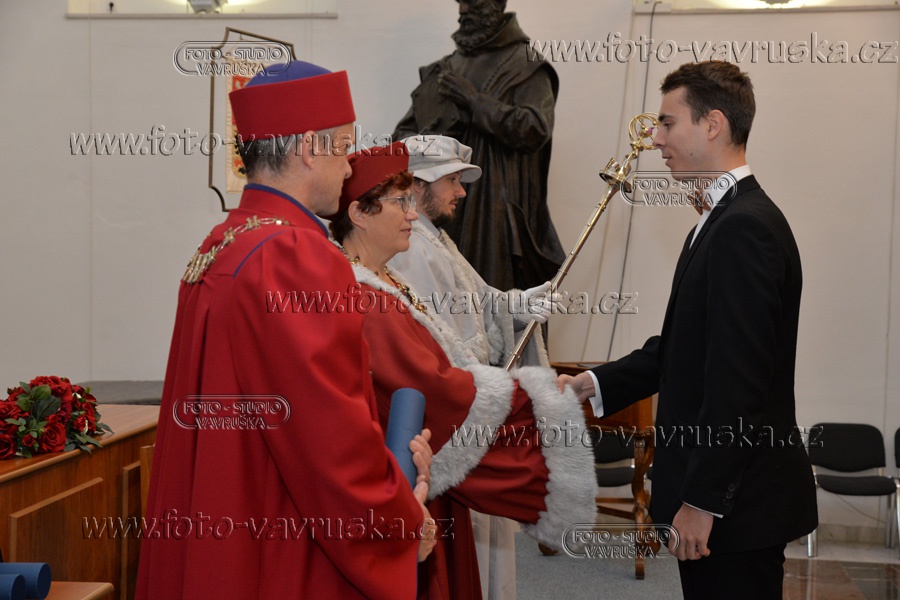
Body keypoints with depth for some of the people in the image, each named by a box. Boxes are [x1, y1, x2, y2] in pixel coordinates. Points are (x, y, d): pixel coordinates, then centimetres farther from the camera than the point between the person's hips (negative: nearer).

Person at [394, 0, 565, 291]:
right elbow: (405, 130, 17)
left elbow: (536, 130, -15)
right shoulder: (443, 69, 17)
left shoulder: (526, 66, 1)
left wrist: (474, 100, -11)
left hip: (491, 209, -5)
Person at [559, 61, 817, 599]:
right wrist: (590, 385, 9)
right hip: (714, 487, 10)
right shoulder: (724, 217, 14)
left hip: (738, 498, -10)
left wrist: (703, 499, -22)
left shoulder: (744, 227, -20)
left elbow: (737, 377, -25)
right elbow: (680, 346, 17)